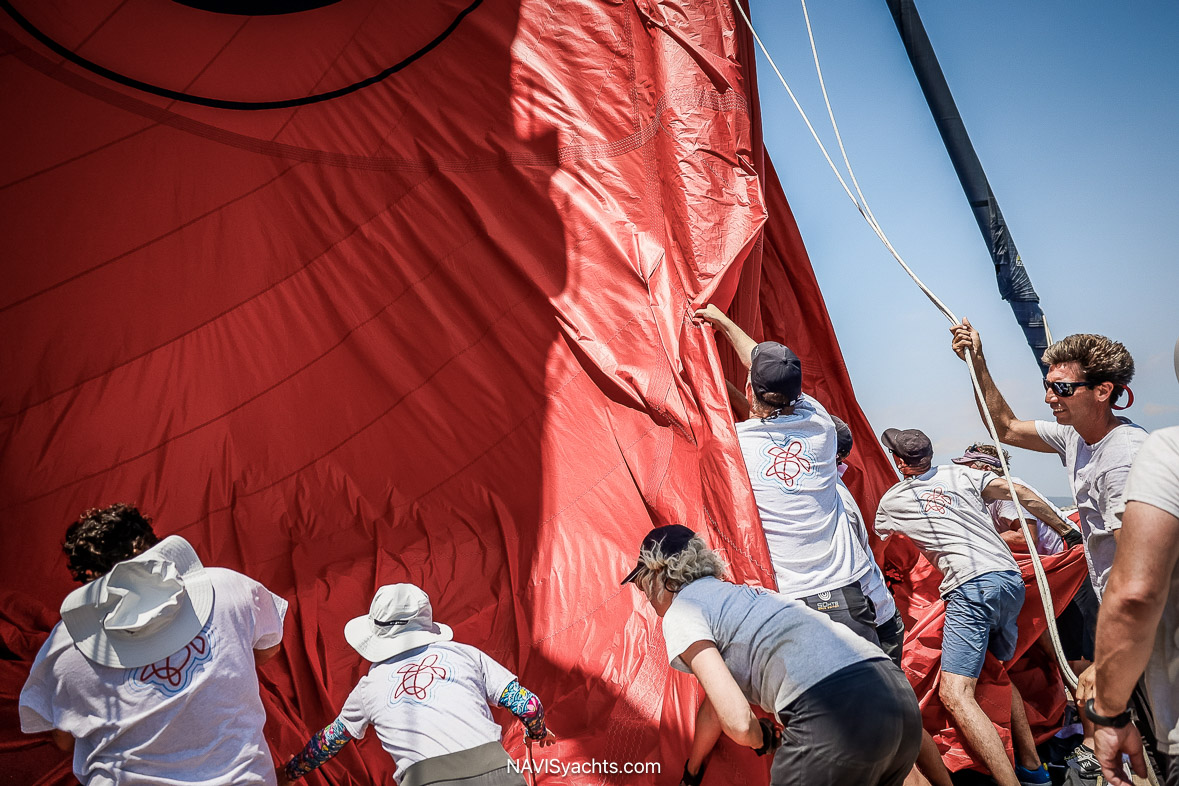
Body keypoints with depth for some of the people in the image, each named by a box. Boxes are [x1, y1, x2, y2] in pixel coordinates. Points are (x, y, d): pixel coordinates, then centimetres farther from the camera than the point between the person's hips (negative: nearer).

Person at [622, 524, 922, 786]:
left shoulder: (680, 614, 5)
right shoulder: (738, 592, 31)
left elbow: (738, 722, -7)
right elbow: (715, 706, 43)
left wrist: (763, 740, 16)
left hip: (834, 717, -9)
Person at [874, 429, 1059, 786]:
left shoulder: (891, 501, 11)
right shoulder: (959, 474, 18)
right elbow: (1020, 493, 11)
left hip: (971, 588, -7)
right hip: (1012, 579, 7)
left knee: (955, 693, -12)